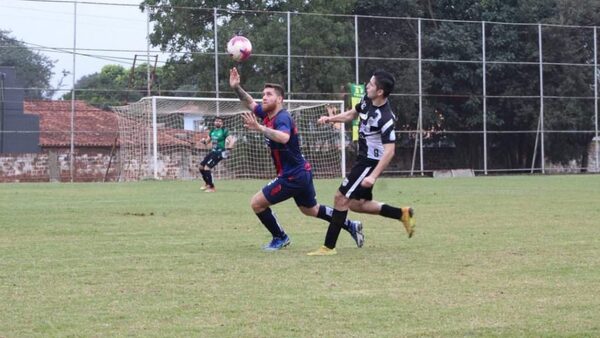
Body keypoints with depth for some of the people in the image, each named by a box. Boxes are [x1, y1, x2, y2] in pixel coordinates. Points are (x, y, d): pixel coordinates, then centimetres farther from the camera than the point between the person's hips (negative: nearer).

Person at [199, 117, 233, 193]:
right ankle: (207, 183, 33)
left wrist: (228, 149, -32)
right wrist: (204, 141, -7)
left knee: (207, 168, -16)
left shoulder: (224, 131, -10)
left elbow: (231, 142, -16)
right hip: (213, 151, 8)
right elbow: (207, 141, 17)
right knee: (201, 167, 10)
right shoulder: (212, 131, 10)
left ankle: (212, 188, -3)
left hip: (219, 152, -8)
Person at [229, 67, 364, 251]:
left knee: (257, 203, -5)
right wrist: (236, 87, 2)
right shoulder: (268, 113, 3)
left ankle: (280, 238, 12)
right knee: (310, 209, 27)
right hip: (301, 172, 10)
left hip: (292, 176, -10)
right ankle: (351, 226, 36)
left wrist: (259, 128, -51)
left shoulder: (282, 117, -23)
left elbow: (284, 137, -45)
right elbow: (250, 103, 18)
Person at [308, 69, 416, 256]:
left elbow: (389, 151, -28)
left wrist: (373, 176, -33)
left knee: (341, 198, -8)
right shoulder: (367, 100, -1)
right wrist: (330, 119, 4)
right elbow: (352, 114, 20)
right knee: (357, 204, 15)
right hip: (364, 158, 9)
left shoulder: (385, 118, -26)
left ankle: (329, 247, -1)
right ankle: (403, 214, 23)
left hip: (371, 162, -9)